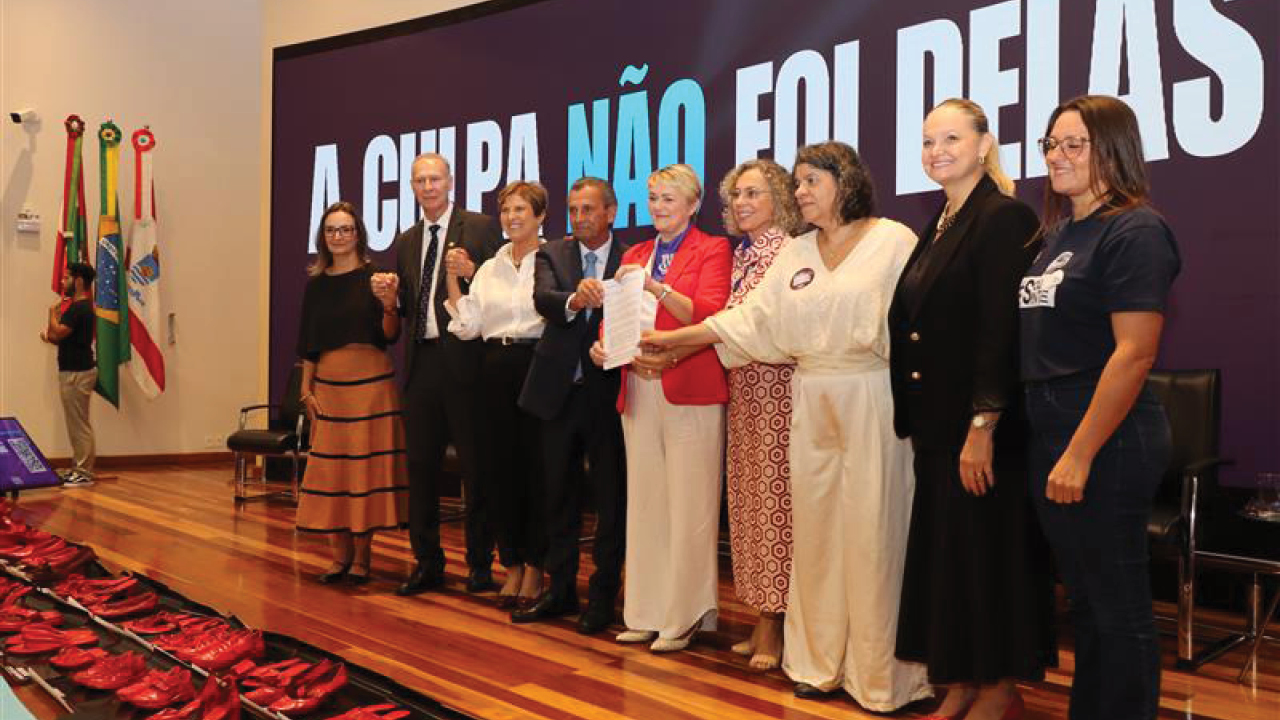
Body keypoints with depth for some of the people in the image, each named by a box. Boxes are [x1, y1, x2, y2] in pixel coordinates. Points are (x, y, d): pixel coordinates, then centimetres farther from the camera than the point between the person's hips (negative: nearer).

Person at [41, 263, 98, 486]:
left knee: (79, 424, -6)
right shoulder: (82, 306, 16)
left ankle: (84, 473, -2)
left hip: (77, 373, -11)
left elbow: (56, 333, -22)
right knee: (78, 424, 15)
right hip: (76, 369, 11)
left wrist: (53, 311, -7)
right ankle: (79, 468, 21)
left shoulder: (78, 308, -16)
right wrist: (50, 336, 4)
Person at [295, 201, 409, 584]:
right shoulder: (316, 283, 9)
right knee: (329, 467, 5)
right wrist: (306, 389, 6)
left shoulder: (375, 276, -2)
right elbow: (308, 343, 12)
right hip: (328, 384, 4)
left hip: (371, 381, -4)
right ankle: (340, 555, 17)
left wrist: (389, 304, -24)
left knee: (367, 465, 0)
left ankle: (361, 557, 11)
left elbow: (390, 336, -7)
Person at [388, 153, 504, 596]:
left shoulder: (480, 228, 0)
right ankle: (427, 563, 21)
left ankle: (480, 563, 13)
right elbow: (404, 309, 19)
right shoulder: (405, 243, 17)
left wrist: (471, 273, -22)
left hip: (464, 360, -5)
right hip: (420, 362, 6)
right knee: (421, 465, 10)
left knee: (474, 465, 2)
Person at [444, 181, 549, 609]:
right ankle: (512, 565, 20)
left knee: (538, 466, 1)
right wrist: (451, 277, 1)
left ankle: (535, 567, 14)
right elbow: (467, 325, 6)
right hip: (496, 370, 5)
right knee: (499, 466, 7)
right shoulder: (489, 269, 14)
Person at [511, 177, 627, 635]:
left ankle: (604, 596, 18)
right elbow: (543, 299, -14)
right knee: (559, 495, 14)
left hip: (608, 391, -3)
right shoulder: (552, 254, 5)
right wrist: (573, 300, -34)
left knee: (611, 498, 4)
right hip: (561, 390, 3)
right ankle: (560, 590, 28)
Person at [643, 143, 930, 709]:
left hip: (871, 401, -5)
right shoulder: (797, 252, 13)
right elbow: (751, 318, 10)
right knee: (815, 530, 8)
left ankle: (882, 675, 11)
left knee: (871, 533, -2)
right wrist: (673, 338, 5)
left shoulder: (894, 241, -2)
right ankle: (821, 663, 21)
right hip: (810, 402, 5)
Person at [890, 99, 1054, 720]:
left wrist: (982, 425, -22)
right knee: (942, 549, 13)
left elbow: (1003, 331, -19)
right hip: (934, 422, 9)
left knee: (988, 550, 2)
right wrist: (911, 419, 14)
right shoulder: (938, 227, 14)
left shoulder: (1006, 218, -12)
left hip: (984, 426, -9)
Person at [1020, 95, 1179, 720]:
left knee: (1119, 608, 4)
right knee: (1083, 601, 18)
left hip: (1106, 444, -8)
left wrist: (1080, 454, -20)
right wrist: (1056, 449, 12)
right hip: (1050, 435, 8)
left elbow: (1134, 353, -19)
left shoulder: (1135, 231, -11)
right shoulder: (1060, 233, 13)